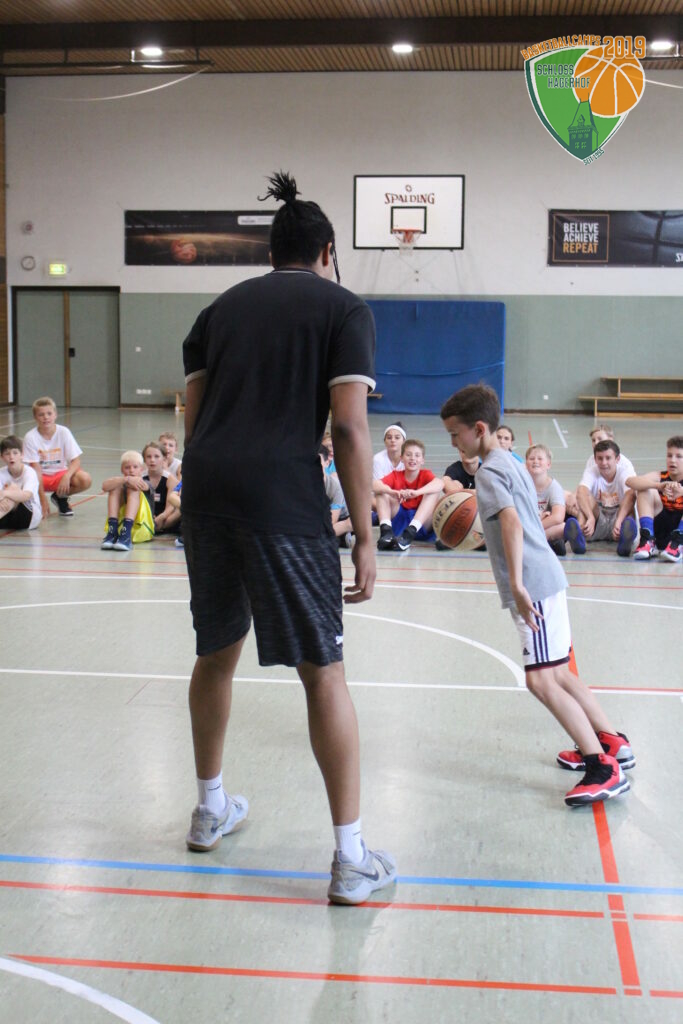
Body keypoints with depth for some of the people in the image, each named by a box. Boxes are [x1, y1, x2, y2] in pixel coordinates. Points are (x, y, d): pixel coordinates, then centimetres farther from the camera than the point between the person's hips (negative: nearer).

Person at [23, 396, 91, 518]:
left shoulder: (63, 432, -10)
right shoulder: (30, 437, -14)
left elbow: (76, 460, -11)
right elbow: (36, 469, -17)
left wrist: (67, 476, -32)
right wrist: (42, 498, -23)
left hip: (60, 473, 2)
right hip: (41, 477, -2)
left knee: (85, 479, -28)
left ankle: (60, 497, 4)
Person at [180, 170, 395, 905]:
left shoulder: (222, 308, 20)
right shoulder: (343, 309, 6)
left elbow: (192, 419, 17)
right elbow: (350, 430, -5)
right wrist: (364, 540, -3)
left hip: (205, 488, 5)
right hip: (284, 496, -5)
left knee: (216, 652, 22)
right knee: (323, 673, 2)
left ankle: (211, 809, 38)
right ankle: (352, 859, 4)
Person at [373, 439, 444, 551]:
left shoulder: (425, 474, 0)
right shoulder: (396, 475, 3)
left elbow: (440, 483, -26)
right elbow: (374, 484, -18)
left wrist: (416, 492, -44)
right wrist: (393, 492, -40)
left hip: (422, 526, -1)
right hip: (398, 523, 1)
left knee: (434, 491, -21)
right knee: (381, 491, -11)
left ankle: (409, 534, -38)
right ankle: (386, 531, -32)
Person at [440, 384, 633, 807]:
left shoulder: (489, 470, -12)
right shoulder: (511, 463, 17)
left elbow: (512, 522, -26)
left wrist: (516, 583, -32)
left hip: (534, 584, -10)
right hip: (545, 578, 10)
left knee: (542, 680, -12)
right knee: (557, 674, 18)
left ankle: (604, 769, -12)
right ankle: (611, 742, 24)